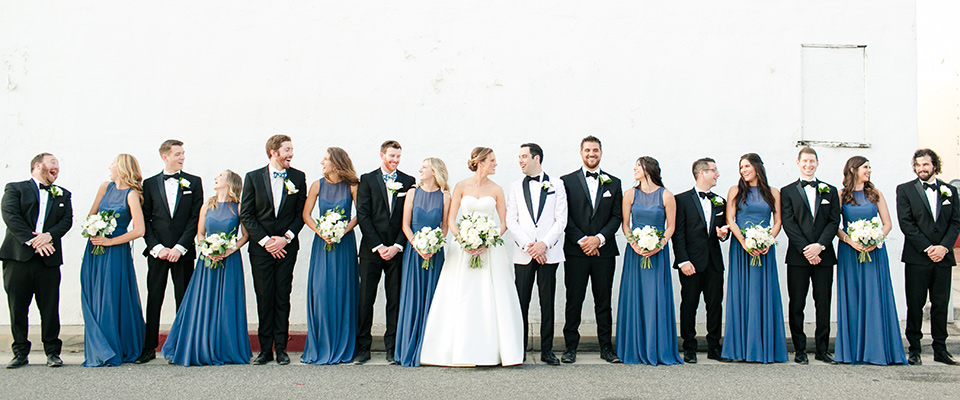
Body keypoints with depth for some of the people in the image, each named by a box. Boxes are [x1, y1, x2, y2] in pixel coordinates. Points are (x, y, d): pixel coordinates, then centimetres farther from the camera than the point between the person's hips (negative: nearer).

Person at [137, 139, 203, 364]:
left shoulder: (194, 183, 6)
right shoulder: (150, 183, 9)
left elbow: (196, 217, 0)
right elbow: (145, 220, 5)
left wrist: (180, 247, -9)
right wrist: (157, 248, -7)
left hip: (183, 251, -1)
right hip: (157, 251, 1)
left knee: (184, 300, 3)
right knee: (154, 299, 2)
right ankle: (149, 348, 8)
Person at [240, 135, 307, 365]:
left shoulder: (298, 178, 5)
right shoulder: (253, 178, 2)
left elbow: (301, 212, 4)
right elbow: (246, 215, 0)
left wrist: (285, 238, -8)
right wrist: (265, 241, -8)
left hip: (286, 248, 1)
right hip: (261, 248, 0)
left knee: (283, 298, 3)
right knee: (264, 299, 2)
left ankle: (281, 348, 9)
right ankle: (265, 349, 9)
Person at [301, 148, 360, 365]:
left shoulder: (351, 186, -3)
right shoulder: (318, 185, 2)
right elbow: (306, 214, 4)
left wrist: (345, 230, -14)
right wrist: (321, 232, -11)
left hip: (345, 242, -1)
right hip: (322, 242, 1)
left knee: (342, 292, 0)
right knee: (320, 291, -3)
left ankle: (341, 348, 9)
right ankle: (320, 348, 6)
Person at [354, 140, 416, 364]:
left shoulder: (408, 182, 9)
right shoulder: (367, 180, 5)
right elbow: (362, 215, -2)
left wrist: (397, 246, -6)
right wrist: (378, 246, -9)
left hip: (396, 250, 1)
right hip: (371, 249, -1)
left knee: (395, 300, 3)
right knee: (366, 299, -1)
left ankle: (392, 348, 12)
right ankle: (363, 348, 7)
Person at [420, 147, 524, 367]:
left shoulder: (496, 190, 5)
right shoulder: (461, 187, 3)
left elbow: (503, 223, 4)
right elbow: (451, 219, 1)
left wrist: (487, 242, -11)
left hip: (490, 249, 1)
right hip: (463, 248, -1)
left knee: (491, 298, -4)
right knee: (461, 298, -3)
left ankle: (492, 350, 1)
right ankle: (460, 351, 4)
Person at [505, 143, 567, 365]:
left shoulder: (556, 185, 8)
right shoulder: (515, 187, 12)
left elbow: (561, 220, 1)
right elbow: (511, 221, 4)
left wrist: (544, 244, -11)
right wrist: (528, 245, -8)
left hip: (548, 253, -1)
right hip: (523, 254, 1)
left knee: (547, 303, 2)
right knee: (521, 303, 1)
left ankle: (547, 349, 9)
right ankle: (519, 349, 8)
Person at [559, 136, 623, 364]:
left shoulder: (613, 183, 12)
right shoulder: (567, 181, 6)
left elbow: (617, 216, 5)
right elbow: (564, 217, -1)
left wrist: (599, 238, -9)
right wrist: (582, 240, -11)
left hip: (604, 250, 2)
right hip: (576, 251, -2)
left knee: (604, 301, 7)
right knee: (574, 301, 1)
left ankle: (606, 347, 14)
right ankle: (570, 347, 8)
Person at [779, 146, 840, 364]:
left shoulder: (830, 191, 13)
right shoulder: (787, 191, 7)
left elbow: (834, 221, 4)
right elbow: (788, 223, -3)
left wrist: (819, 245, -11)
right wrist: (805, 249, -13)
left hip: (823, 255, 2)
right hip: (797, 256, -2)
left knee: (824, 304, 5)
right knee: (797, 305, 1)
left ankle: (822, 349, 14)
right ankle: (800, 350, 7)